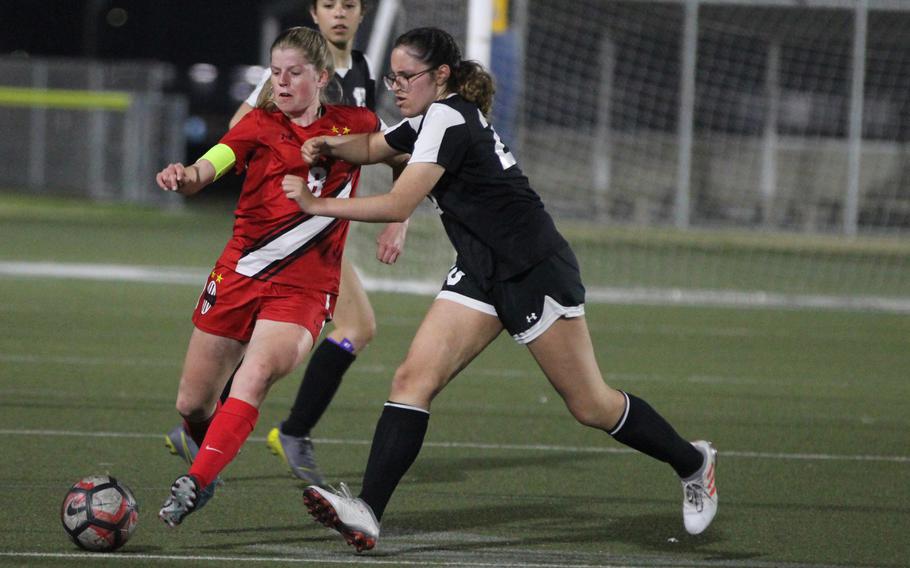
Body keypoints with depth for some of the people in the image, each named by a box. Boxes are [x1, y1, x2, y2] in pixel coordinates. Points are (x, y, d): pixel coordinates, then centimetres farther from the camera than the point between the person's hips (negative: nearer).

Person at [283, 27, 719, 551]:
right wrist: (330, 147, 0)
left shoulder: (448, 119, -20)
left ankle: (692, 463, 25)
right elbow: (371, 147, 23)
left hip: (536, 272, -9)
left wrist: (319, 206, -17)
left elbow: (398, 205, -24)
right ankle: (366, 513, -19)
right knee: (414, 378, -9)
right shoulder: (430, 119, 8)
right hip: (481, 273, 9)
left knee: (590, 405, 1)